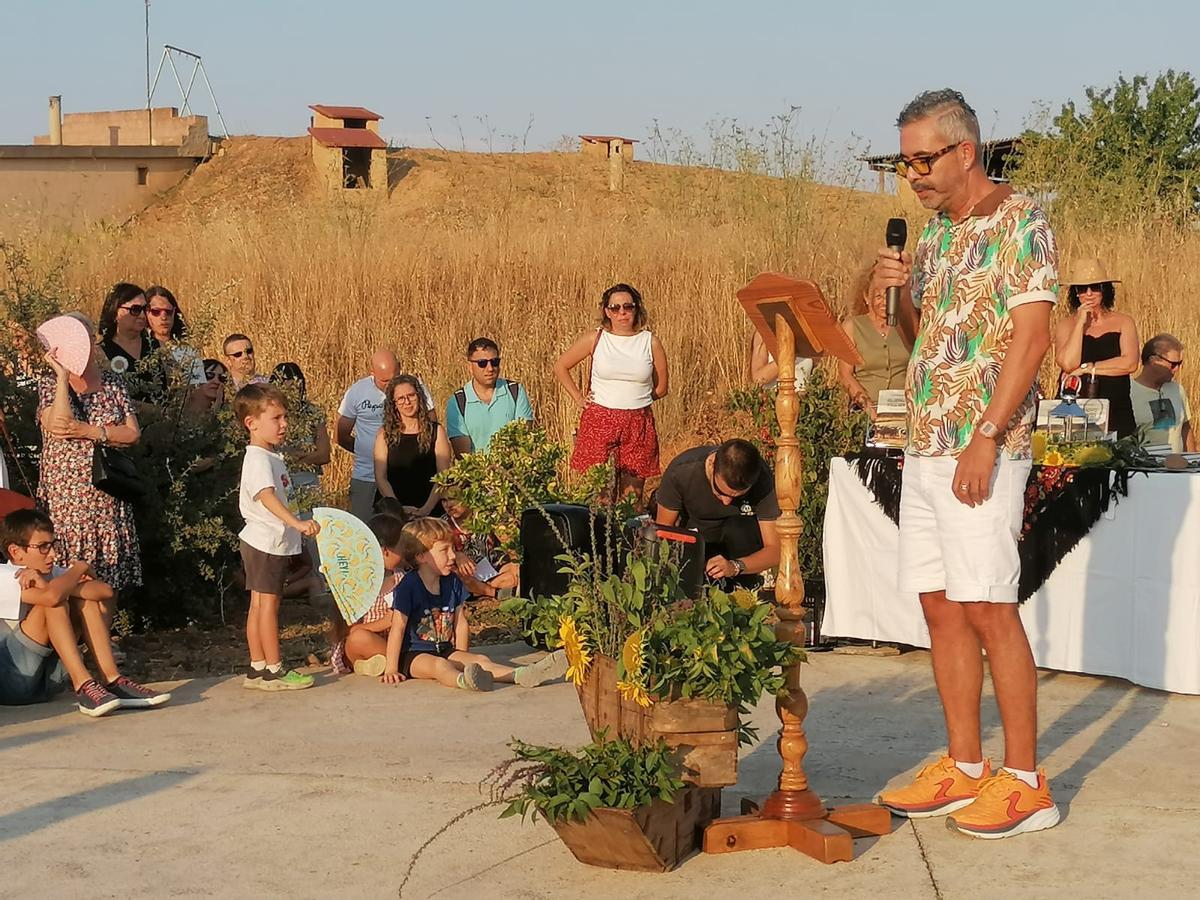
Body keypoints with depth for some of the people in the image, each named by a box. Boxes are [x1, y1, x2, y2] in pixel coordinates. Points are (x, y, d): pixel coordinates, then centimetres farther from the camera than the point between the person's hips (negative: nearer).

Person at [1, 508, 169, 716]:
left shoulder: (49, 573, 9)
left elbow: (105, 591, -8)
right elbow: (52, 596, -30)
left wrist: (45, 584, -19)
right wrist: (79, 568, -10)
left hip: (45, 681, 7)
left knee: (84, 598, -4)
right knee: (54, 602, -22)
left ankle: (112, 680, -16)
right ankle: (83, 685, -28)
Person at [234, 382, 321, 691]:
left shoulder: (272, 456, 14)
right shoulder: (258, 460, -19)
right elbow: (267, 497, -35)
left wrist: (294, 525, 28)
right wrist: (297, 523, -46)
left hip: (271, 541, 10)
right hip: (267, 541, -10)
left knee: (259, 605, 11)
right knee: (268, 604, -5)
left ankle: (257, 669, 16)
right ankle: (274, 671, 0)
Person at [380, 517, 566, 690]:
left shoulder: (452, 583, 6)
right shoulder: (408, 586, -13)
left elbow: (461, 624, 13)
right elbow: (398, 629, -14)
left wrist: (462, 658, 10)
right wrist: (391, 669, -16)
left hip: (445, 650, 6)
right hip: (413, 655, -6)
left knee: (480, 660, -19)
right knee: (440, 666, -36)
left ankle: (521, 675, -42)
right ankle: (463, 680, -68)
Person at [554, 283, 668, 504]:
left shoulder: (650, 343, 3)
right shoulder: (595, 339, 1)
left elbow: (661, 388, 12)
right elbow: (560, 367, 11)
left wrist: (634, 399, 10)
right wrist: (579, 398, 6)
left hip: (638, 424, 1)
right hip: (600, 422, -1)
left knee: (633, 495, 3)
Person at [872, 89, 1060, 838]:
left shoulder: (1020, 222, -7)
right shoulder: (936, 234, 17)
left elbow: (1032, 335, -15)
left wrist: (986, 438, -20)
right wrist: (900, 292, 2)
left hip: (981, 448, -8)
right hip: (925, 444, 8)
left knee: (988, 607, -8)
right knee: (941, 607, 8)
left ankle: (1026, 781, 0)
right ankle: (965, 767, 15)